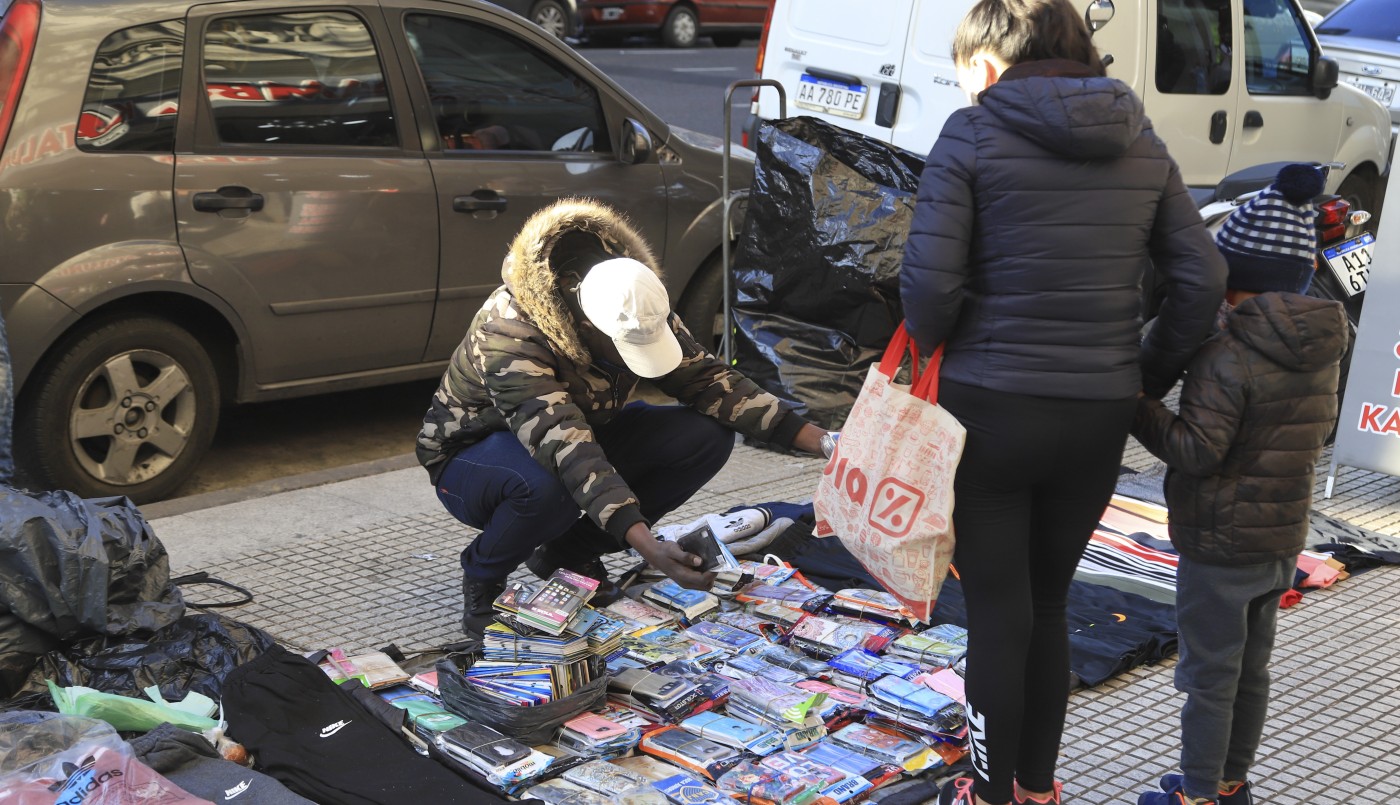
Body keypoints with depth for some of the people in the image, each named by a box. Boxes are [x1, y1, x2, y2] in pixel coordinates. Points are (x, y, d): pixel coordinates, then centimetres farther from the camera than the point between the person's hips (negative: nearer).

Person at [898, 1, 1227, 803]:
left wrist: (939, 351, 3)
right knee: (1048, 603, 21)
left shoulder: (973, 134, -8)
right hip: (1100, 416, 5)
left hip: (992, 411, -5)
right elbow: (1203, 278, 2)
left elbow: (930, 283, -16)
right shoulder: (1141, 144, 7)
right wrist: (1150, 376, 11)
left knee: (998, 614, 10)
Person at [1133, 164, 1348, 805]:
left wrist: (1139, 408, -14)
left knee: (1209, 675, 4)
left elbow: (1196, 450, -24)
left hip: (1219, 545, -8)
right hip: (1282, 542, 8)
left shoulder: (1227, 356, -22)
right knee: (1251, 669, 18)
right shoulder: (1322, 354, 2)